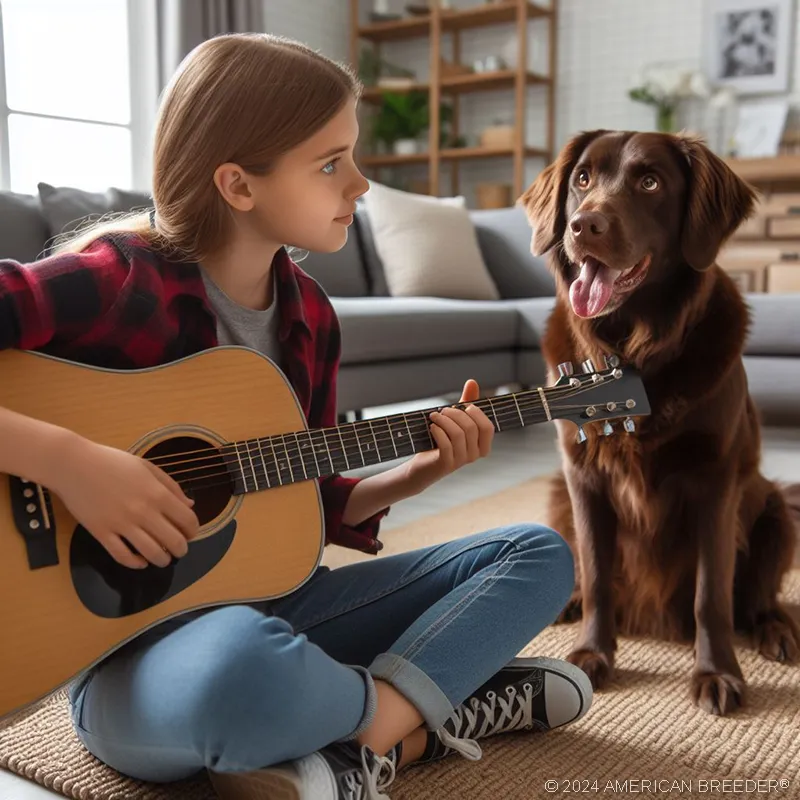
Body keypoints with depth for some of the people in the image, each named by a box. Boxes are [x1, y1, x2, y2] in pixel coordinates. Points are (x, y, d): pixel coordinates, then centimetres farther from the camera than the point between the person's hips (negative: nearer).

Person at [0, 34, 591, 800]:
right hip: (127, 642, -6)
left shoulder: (308, 314, 3)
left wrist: (416, 472, -6)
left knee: (540, 553, 4)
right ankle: (442, 706, -13)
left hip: (275, 602, 7)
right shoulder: (112, 281, -16)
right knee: (243, 661, -44)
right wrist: (64, 457, -33)